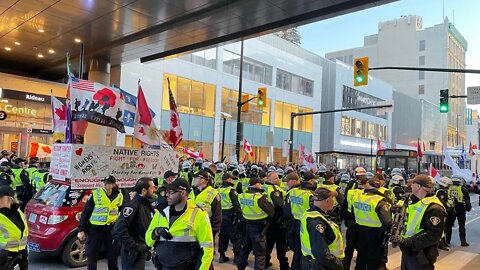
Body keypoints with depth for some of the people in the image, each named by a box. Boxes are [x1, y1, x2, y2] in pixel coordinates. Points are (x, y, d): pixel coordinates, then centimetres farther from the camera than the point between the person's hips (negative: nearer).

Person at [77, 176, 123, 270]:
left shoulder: (119, 196, 2)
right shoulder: (95, 194, -5)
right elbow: (85, 212, -2)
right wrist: (81, 229, -6)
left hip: (111, 230, 2)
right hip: (95, 229, -2)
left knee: (113, 256, 11)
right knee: (91, 256, 4)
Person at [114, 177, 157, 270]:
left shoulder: (147, 205, 8)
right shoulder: (133, 205, -19)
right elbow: (119, 229, -28)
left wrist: (148, 247, 10)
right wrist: (135, 246, -23)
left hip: (142, 251, 9)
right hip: (133, 253, -8)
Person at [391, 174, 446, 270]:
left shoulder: (434, 208, -19)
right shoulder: (415, 202, 13)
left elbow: (432, 236, -26)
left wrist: (406, 241, -29)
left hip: (420, 256, -9)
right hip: (407, 252, 9)